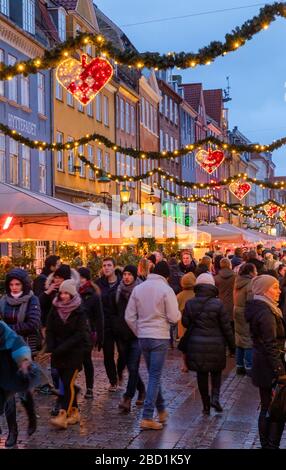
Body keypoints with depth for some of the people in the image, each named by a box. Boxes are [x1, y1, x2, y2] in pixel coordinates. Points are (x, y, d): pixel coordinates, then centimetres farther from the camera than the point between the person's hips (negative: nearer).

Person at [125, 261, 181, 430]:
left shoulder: (138, 289, 4)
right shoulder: (166, 289, -11)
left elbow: (129, 316, 5)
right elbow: (174, 318, -13)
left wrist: (139, 332, 15)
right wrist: (178, 314, 9)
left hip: (143, 338, 5)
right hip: (160, 337, -5)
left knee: (153, 374, 18)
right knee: (155, 376, -1)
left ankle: (161, 410, 29)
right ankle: (147, 417, -3)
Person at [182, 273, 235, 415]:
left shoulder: (190, 304, -5)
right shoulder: (217, 304, -11)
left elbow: (185, 323, 2)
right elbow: (226, 326, -6)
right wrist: (232, 344, 5)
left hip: (196, 344, 2)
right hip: (215, 344, -2)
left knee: (201, 374, 11)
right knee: (216, 372, 18)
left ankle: (206, 405, 15)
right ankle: (215, 397, 0)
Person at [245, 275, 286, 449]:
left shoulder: (260, 308, 11)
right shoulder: (266, 313, -20)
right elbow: (271, 346, -22)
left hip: (262, 364, 10)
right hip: (270, 367, -10)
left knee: (268, 408, 16)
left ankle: (267, 444, 23)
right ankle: (271, 444, 3)